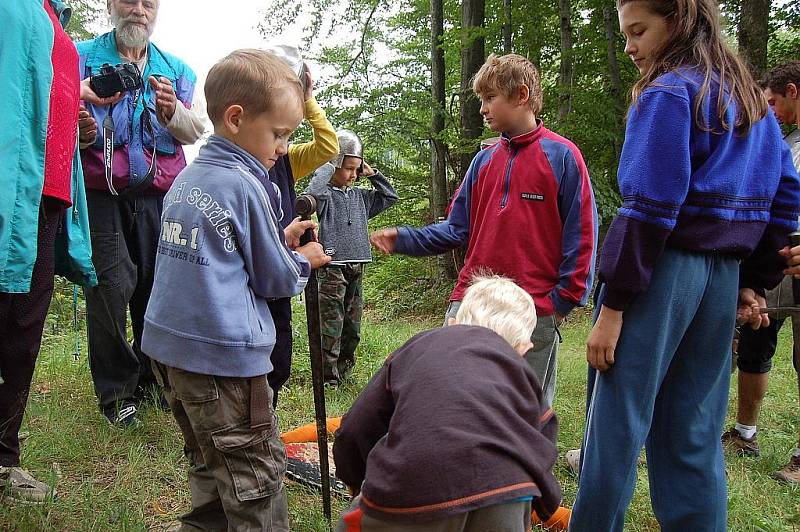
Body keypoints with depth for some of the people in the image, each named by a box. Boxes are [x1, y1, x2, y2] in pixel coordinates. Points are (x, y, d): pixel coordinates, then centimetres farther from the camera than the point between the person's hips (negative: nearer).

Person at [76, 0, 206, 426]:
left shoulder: (175, 69, 14)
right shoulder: (81, 56, 8)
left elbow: (194, 133, 4)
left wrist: (172, 110, -18)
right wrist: (81, 130, -21)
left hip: (160, 197, 2)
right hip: (102, 196, -2)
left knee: (158, 287, 1)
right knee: (110, 287, -7)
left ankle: (151, 376, 19)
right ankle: (115, 390, 7)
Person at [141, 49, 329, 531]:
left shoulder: (189, 177, 10)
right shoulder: (244, 185, -15)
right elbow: (274, 279, -6)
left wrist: (280, 239, 13)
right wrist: (305, 261, 13)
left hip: (170, 343, 9)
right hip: (223, 352, -9)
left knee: (211, 466, 22)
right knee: (256, 474, 3)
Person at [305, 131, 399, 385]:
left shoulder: (360, 196, 16)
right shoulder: (326, 194, -4)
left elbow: (390, 196, 24)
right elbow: (312, 193, -28)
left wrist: (372, 173, 14)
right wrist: (327, 166, -14)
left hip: (356, 269, 7)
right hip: (332, 268, -7)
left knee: (352, 326, 13)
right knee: (331, 326, -6)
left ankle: (343, 371, 25)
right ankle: (328, 377, 1)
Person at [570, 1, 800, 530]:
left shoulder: (668, 93, -9)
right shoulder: (751, 97, 16)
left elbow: (649, 210, -17)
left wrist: (612, 307, -16)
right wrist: (754, 282, 18)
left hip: (662, 269, -8)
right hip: (722, 277, 8)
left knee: (616, 424, 0)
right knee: (696, 432, 14)